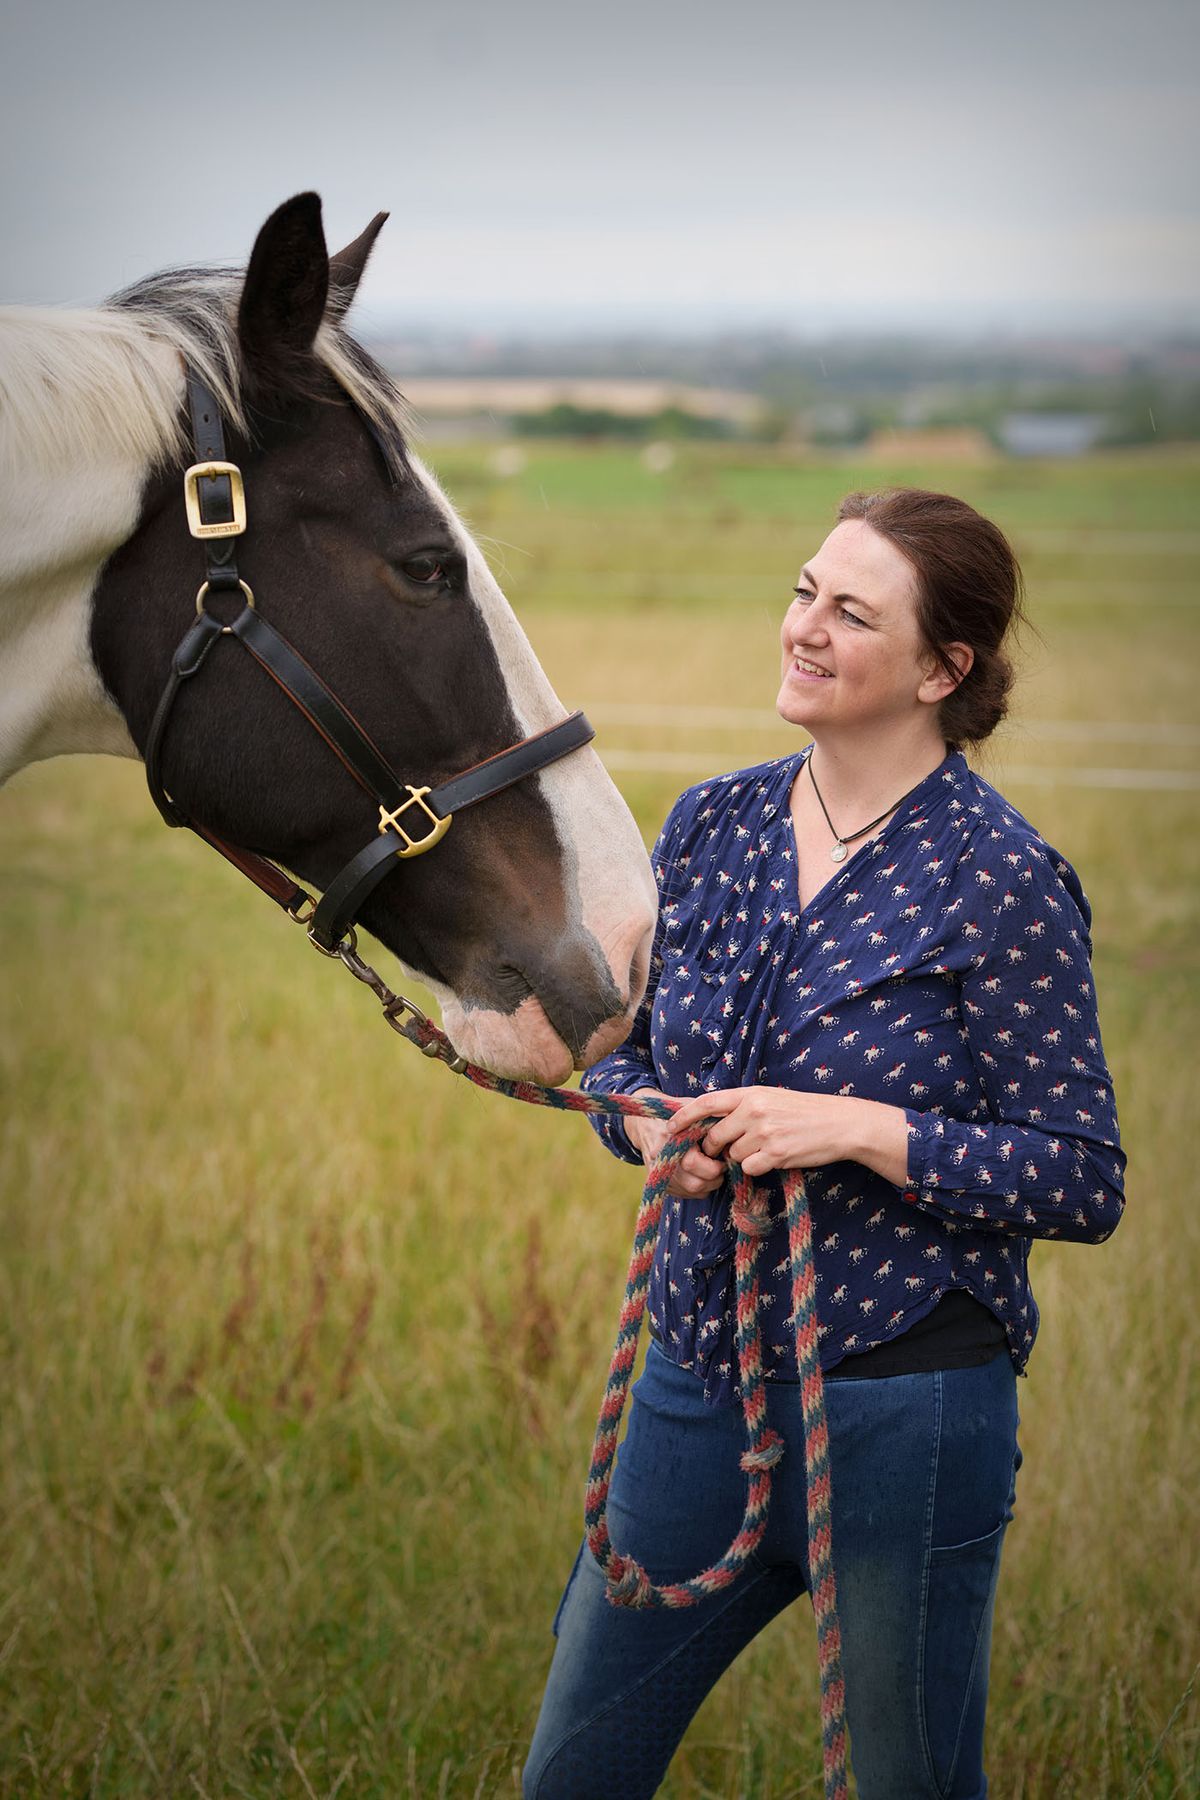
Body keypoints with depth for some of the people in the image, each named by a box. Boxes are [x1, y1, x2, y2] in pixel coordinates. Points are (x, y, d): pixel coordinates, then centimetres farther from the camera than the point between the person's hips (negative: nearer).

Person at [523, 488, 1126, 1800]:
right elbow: (622, 1053, 15)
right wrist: (657, 1125, -8)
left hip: (904, 1407, -6)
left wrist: (859, 1128, -22)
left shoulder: (1000, 881, -13)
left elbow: (1083, 1184, -13)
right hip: (701, 1380, 6)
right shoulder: (714, 825, 3)